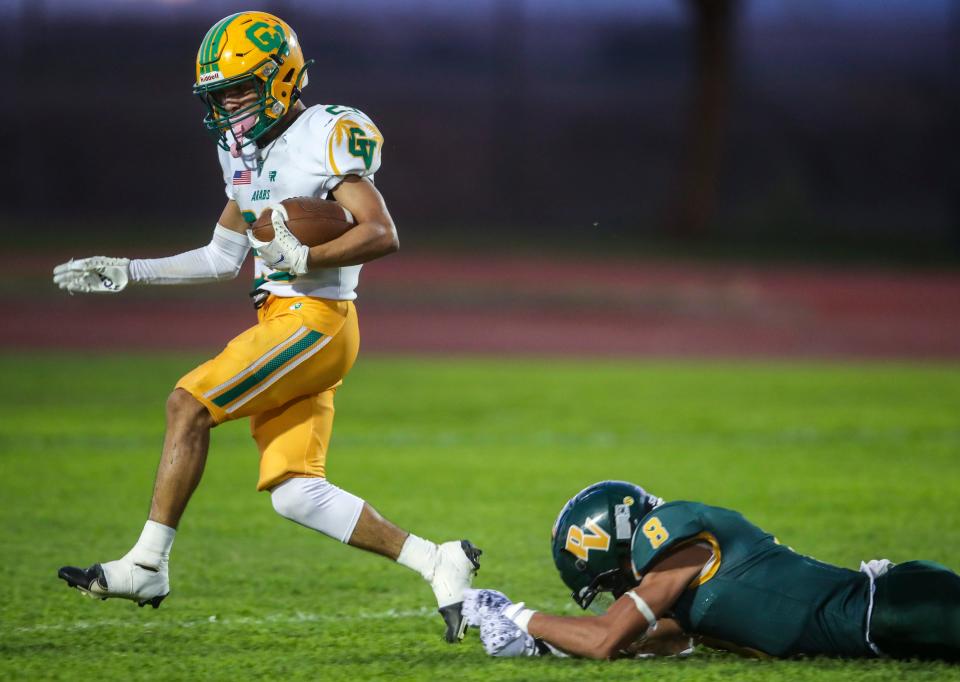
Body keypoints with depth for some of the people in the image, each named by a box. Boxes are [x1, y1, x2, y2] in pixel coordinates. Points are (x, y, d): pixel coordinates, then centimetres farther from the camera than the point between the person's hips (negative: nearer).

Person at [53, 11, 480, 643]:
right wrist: (126, 272, 21)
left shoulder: (328, 136, -9)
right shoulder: (247, 152, 18)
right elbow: (224, 256, 25)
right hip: (282, 323, 9)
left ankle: (146, 565, -12)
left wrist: (302, 258, -25)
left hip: (315, 320, -9)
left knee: (189, 403, -15)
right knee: (295, 494, 0)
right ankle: (438, 562, 5)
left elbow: (382, 235, -17)